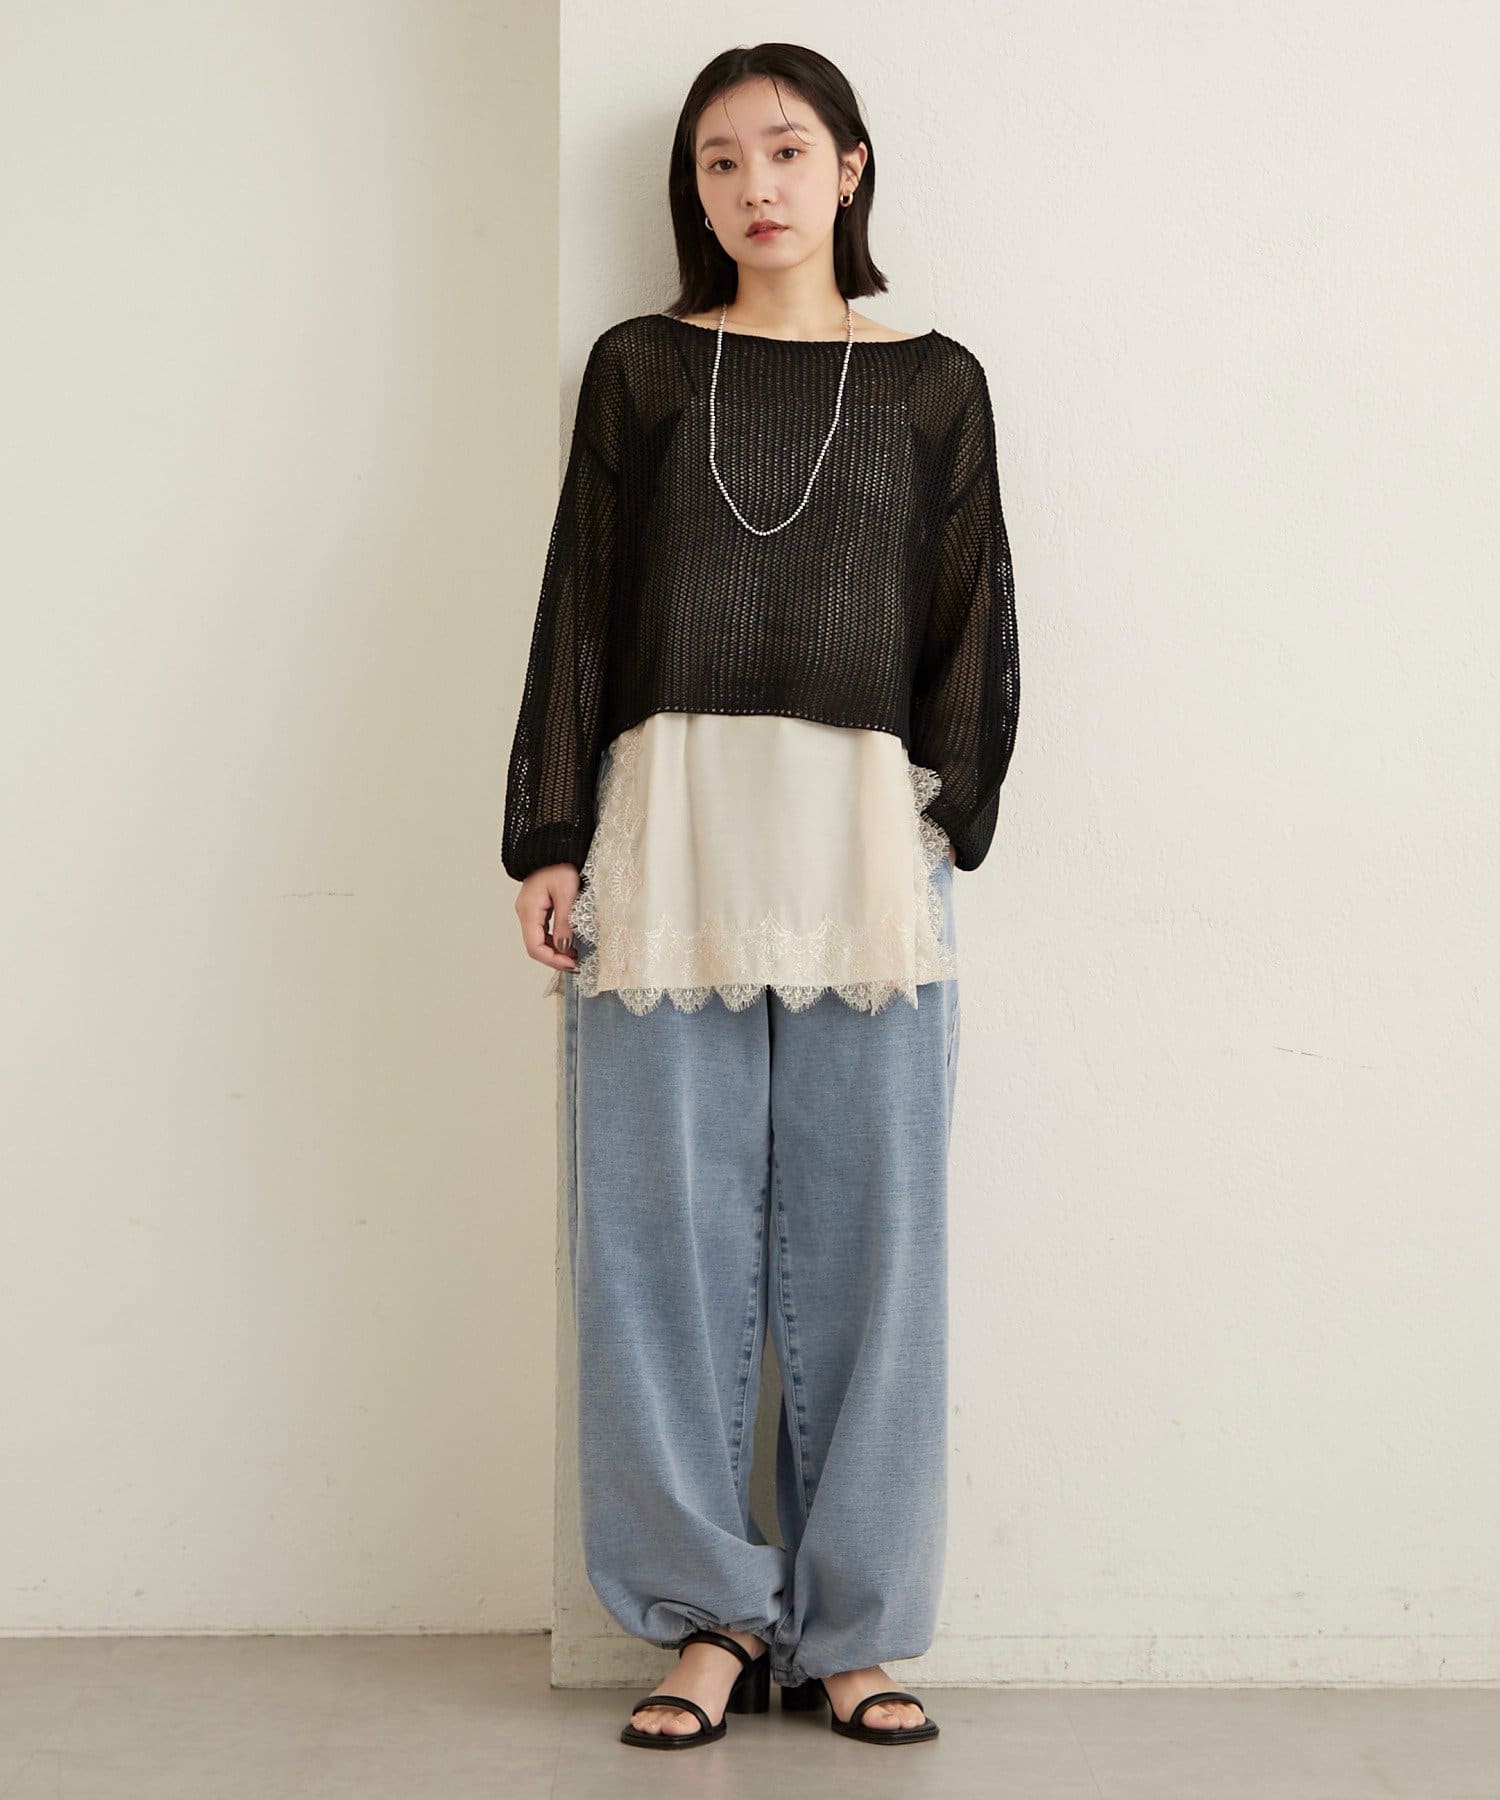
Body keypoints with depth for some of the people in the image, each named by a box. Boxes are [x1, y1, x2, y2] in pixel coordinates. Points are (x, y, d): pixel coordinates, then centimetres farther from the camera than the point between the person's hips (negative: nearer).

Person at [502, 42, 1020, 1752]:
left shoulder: (932, 381, 12)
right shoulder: (638, 366, 13)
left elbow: (973, 620, 8)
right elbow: (577, 604, 8)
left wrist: (949, 815, -6)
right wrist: (548, 838, -1)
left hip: (861, 843, 0)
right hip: (667, 836, 1)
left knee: (864, 1231, 1)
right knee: (669, 1234, 1)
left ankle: (853, 1625, 12)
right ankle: (712, 1612, 13)